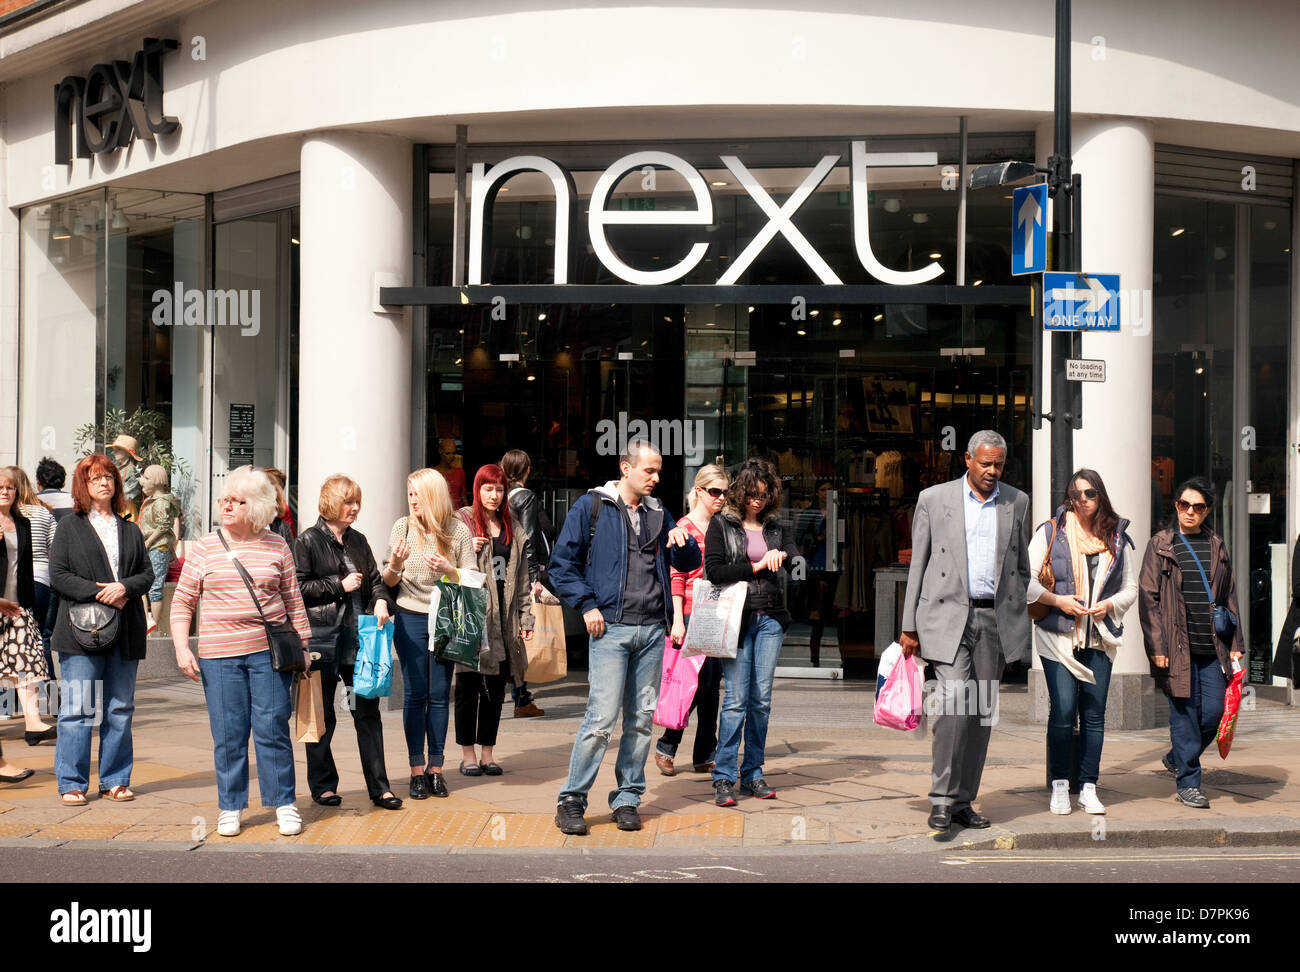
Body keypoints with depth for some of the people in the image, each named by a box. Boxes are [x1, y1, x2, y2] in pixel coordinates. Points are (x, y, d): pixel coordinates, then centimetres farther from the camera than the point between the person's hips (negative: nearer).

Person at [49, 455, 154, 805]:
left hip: (125, 632, 4)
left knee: (120, 709, 5)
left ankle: (115, 780, 13)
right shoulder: (70, 527, 6)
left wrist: (124, 587, -10)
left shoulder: (130, 530, 17)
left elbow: (147, 574, 11)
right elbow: (57, 575, -2)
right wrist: (99, 594, -13)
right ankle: (71, 783, 2)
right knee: (77, 709, -5)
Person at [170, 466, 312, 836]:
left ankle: (284, 804, 11)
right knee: (228, 734, 3)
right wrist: (181, 648, -2)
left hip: (269, 652, 0)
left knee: (272, 728, -1)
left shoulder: (276, 547, 6)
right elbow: (182, 601, 7)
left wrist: (302, 646, 7)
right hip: (219, 655, 1)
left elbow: (293, 601, 11)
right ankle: (230, 808, 15)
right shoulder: (204, 547, 5)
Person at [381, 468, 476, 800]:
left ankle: (436, 768, 12)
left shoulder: (458, 530, 0)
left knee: (439, 695, 3)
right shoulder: (402, 527, 1)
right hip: (411, 620, 0)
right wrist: (395, 566, -17)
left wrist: (447, 570, -17)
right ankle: (417, 770, 6)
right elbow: (388, 581, 5)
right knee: (415, 694, 0)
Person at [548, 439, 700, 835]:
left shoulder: (658, 512, 17)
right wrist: (586, 605, -7)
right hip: (611, 628, -5)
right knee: (602, 717, -11)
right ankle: (571, 801, -2)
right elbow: (561, 562, 1)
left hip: (652, 630, 5)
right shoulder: (591, 506, 1)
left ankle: (627, 799, 16)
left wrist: (683, 541, -2)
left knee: (642, 718, 7)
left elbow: (689, 564, 19)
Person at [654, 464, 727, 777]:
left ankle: (705, 756, 12)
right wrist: (678, 619, -14)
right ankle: (666, 747, 6)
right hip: (692, 613, -6)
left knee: (712, 684, 6)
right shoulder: (684, 527, -4)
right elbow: (676, 575, -8)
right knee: (700, 681, -9)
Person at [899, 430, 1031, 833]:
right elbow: (917, 565, 4)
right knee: (955, 703, -16)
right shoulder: (934, 499, 3)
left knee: (982, 712, 5)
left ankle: (964, 801, 14)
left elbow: (1021, 565, 18)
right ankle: (942, 799, -7)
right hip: (948, 616, -3)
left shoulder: (1016, 502, 11)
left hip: (996, 620, 3)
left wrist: (1019, 618, 10)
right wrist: (909, 626, 1)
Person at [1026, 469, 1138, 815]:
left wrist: (1109, 605, -3)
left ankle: (1088, 788, 9)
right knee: (1063, 709, -9)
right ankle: (1059, 786, 3)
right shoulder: (1051, 532, 2)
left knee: (1094, 713, 2)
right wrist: (1057, 600, -11)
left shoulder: (1116, 538, 10)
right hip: (1058, 635, -3)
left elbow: (1130, 589, 16)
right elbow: (1024, 579, 0)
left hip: (1100, 637, 3)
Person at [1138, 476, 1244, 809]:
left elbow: (1229, 597, 16)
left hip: (1212, 646, 4)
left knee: (1214, 711, 0)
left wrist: (1235, 644, 9)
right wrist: (1157, 647, -9)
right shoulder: (1160, 545, 2)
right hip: (1177, 646, -4)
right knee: (1184, 714, -2)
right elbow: (1148, 598, -2)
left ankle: (1178, 757, 25)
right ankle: (1188, 782, 9)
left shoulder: (1216, 547, 14)